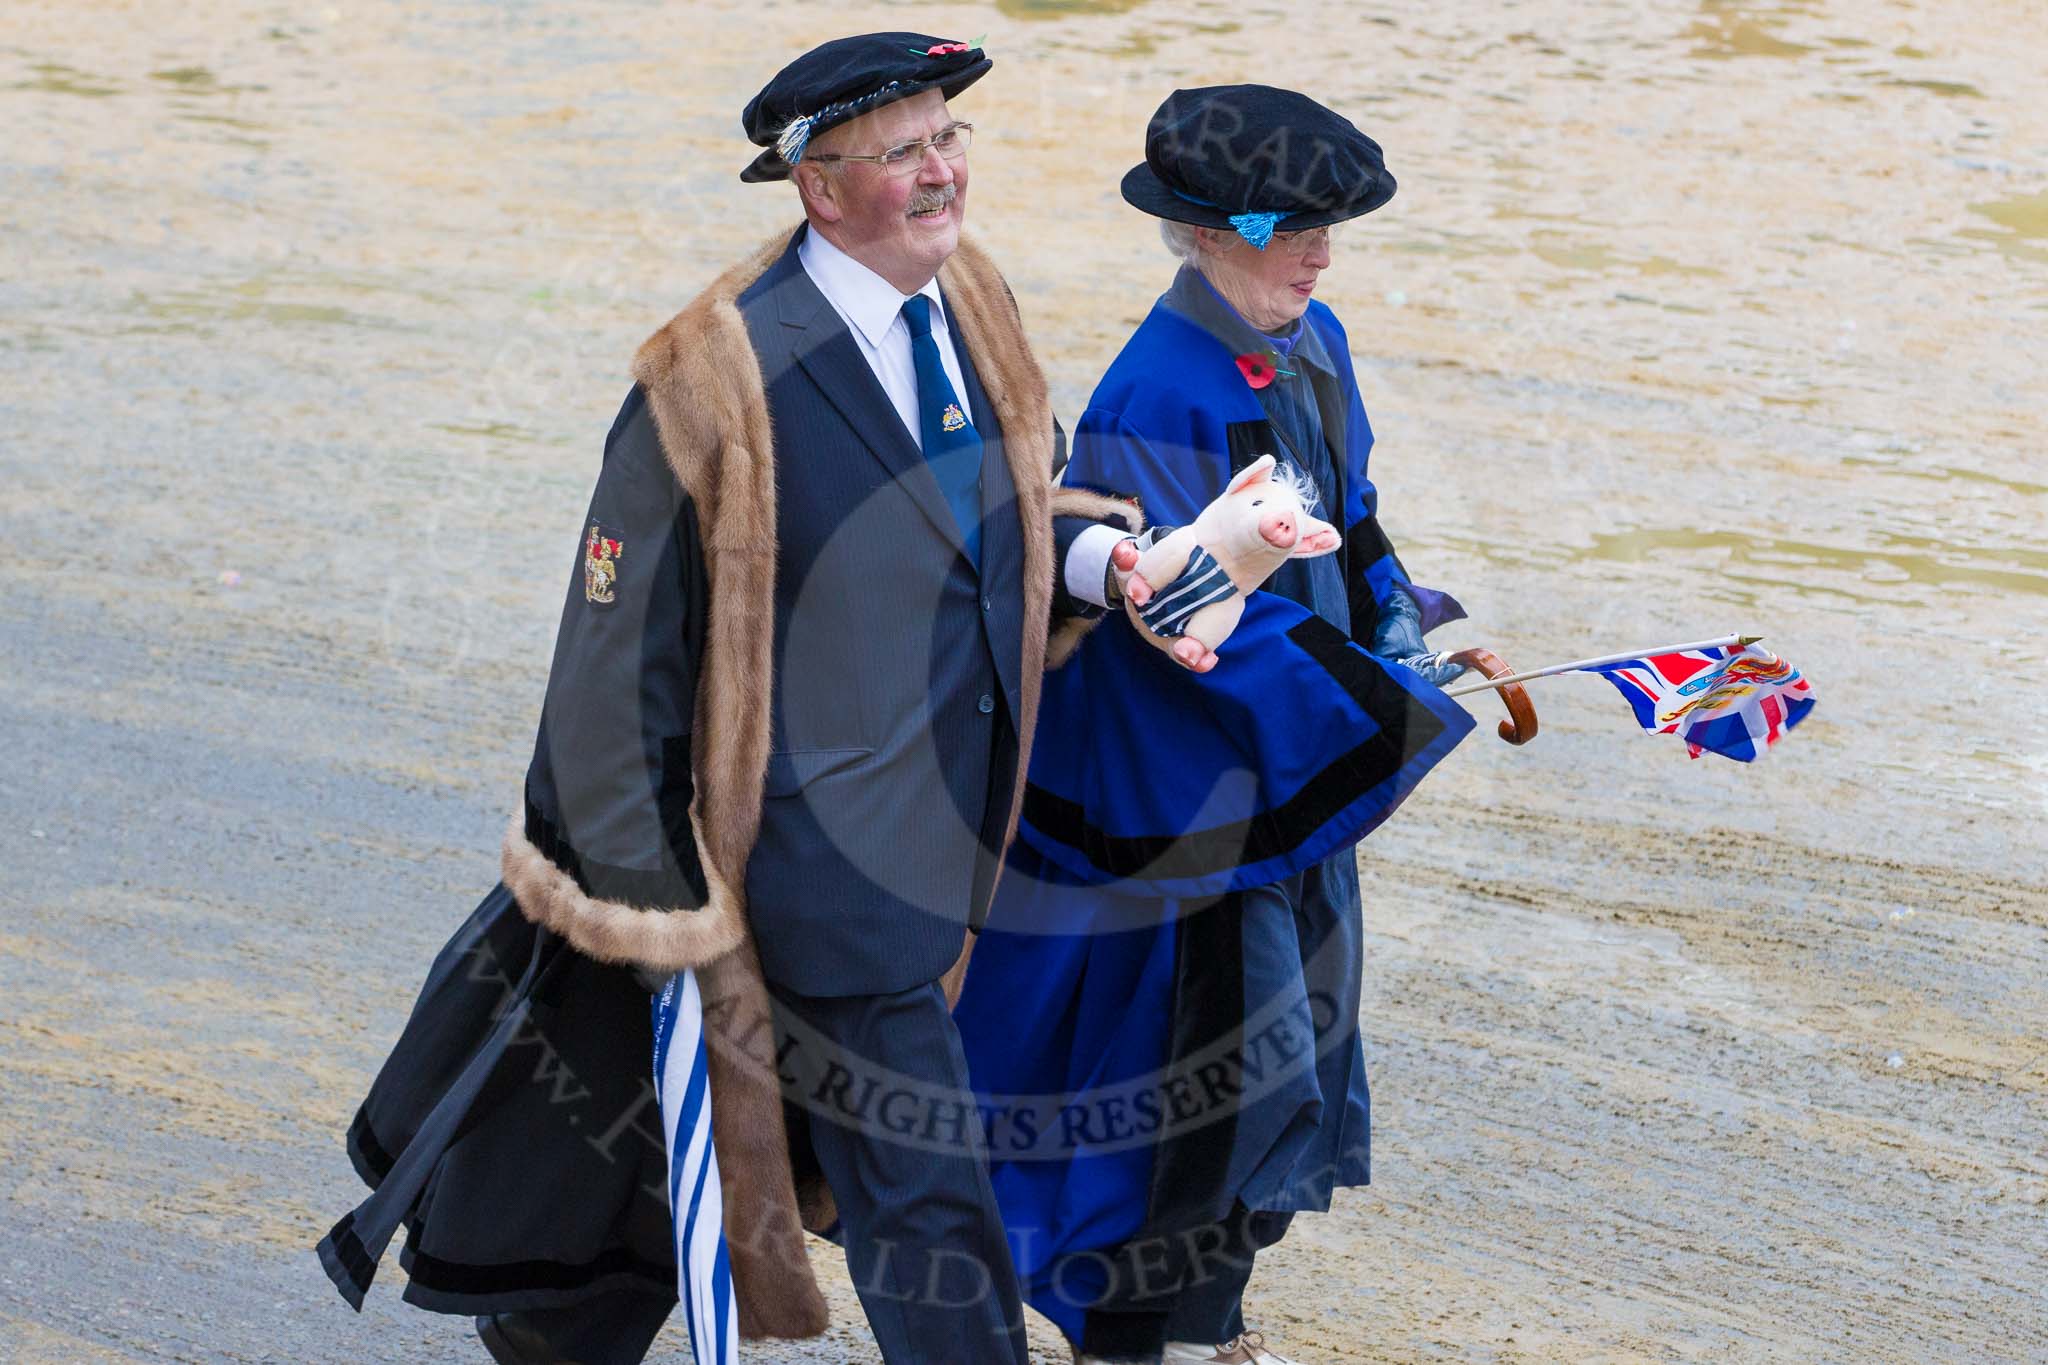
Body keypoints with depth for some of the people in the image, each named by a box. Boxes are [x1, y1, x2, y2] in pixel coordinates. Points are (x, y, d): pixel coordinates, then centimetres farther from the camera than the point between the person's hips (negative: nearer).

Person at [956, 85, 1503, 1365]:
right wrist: (1406, 700, -24)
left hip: (1292, 769, 9)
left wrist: (1417, 627, -2)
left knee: (1281, 1044, 17)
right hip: (1183, 798, -9)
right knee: (1192, 1062, -1)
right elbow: (1209, 624, -25)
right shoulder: (1153, 403, -24)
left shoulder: (1314, 345, 2)